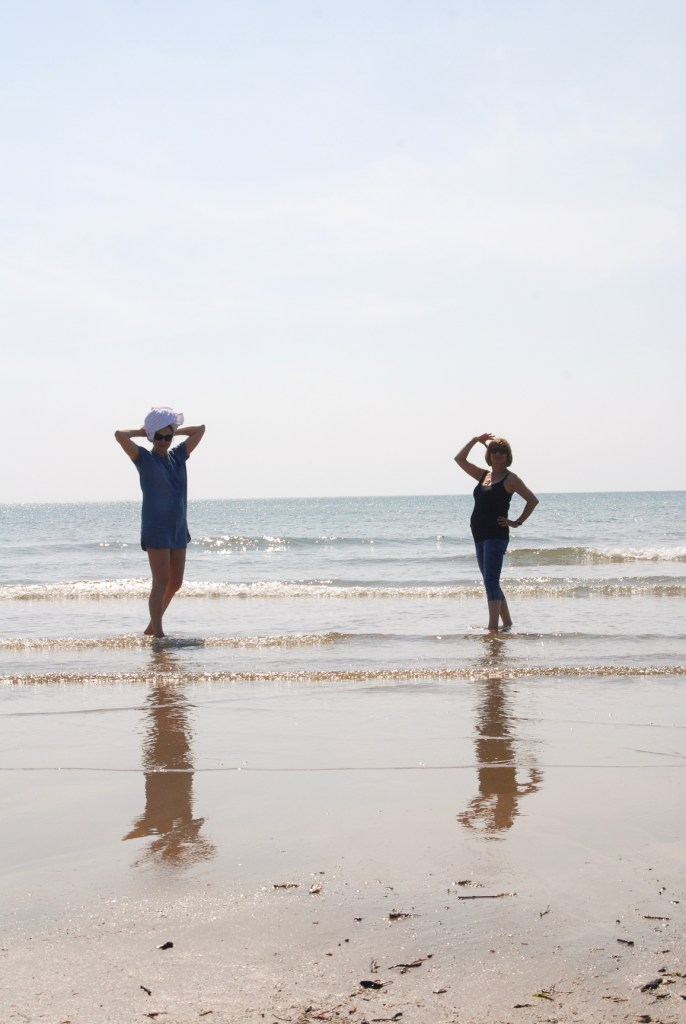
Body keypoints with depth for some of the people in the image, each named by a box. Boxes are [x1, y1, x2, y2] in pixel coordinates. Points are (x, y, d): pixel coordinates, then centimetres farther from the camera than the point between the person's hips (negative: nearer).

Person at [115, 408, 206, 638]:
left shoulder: (178, 456, 12)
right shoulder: (144, 458, -3)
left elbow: (200, 429, 16)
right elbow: (119, 435, -16)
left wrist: (174, 431, 12)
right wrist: (142, 432, 0)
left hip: (179, 529, 6)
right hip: (156, 530, -6)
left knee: (175, 582, 9)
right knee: (161, 582, -10)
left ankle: (152, 627, 23)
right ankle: (157, 633, -8)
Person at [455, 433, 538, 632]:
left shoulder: (510, 479, -4)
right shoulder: (483, 475, 15)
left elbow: (533, 500, -7)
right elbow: (459, 459, 19)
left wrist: (517, 522, -9)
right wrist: (475, 440, 10)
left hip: (496, 535, -8)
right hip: (479, 536, 8)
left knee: (491, 582, -16)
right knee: (491, 583, 13)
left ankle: (493, 628, -20)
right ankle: (507, 623, 23)